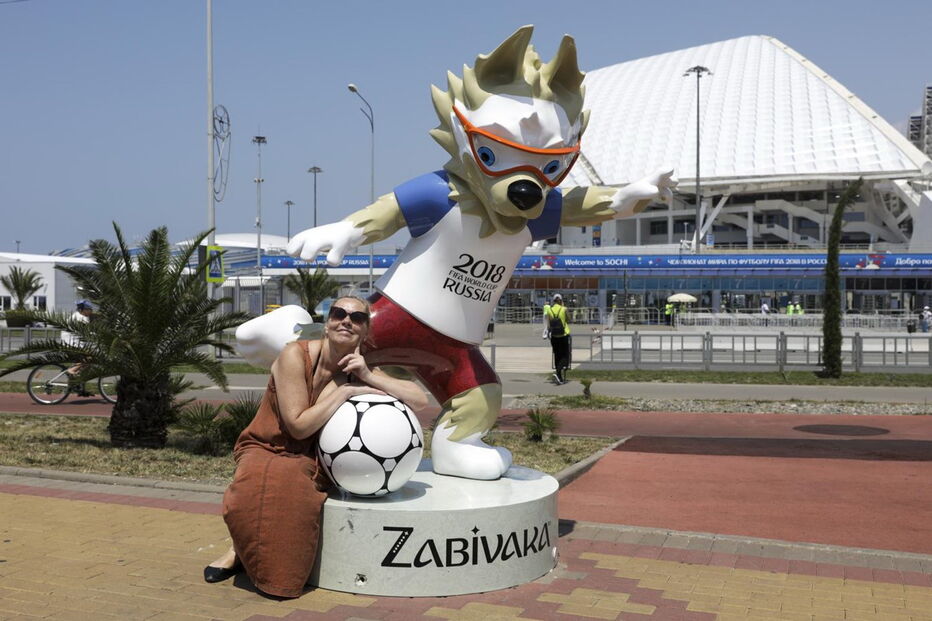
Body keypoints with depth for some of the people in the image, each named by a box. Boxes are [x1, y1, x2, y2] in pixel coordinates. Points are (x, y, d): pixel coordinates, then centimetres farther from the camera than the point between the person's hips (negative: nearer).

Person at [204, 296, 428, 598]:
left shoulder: (359, 369, -2)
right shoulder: (295, 355, -17)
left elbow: (420, 400, -10)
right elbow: (298, 426, -20)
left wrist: (368, 377, -20)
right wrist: (345, 391, -21)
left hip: (310, 463, 4)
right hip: (265, 451, -3)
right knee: (273, 481, -38)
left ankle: (245, 553, -9)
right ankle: (242, 550, -11)